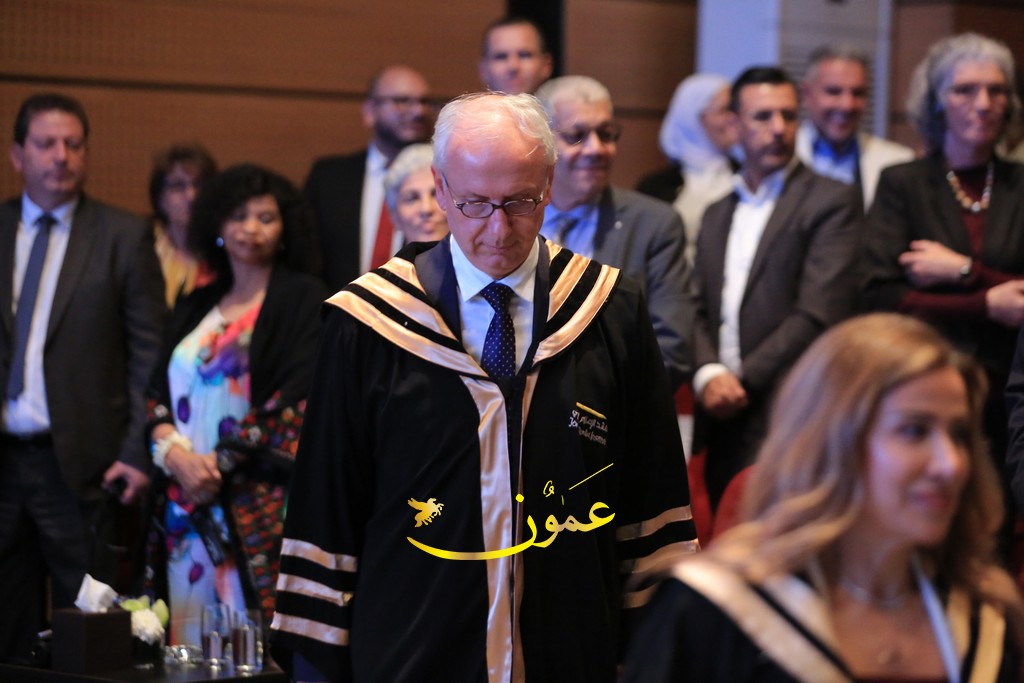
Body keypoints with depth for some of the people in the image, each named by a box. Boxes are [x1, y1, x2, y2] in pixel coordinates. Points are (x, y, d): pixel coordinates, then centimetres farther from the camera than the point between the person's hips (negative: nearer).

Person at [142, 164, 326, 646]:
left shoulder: (303, 300, 2)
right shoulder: (194, 309, 19)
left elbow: (299, 399, -8)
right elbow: (159, 393, 13)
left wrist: (221, 461, -10)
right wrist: (175, 454, -7)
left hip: (261, 504, -5)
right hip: (184, 505, 5)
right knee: (191, 642, 1)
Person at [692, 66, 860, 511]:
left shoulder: (831, 203, 0)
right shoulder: (716, 214, 21)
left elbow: (818, 314, -9)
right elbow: (695, 309, 12)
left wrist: (743, 382, -9)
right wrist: (708, 374, -8)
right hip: (720, 423, 5)